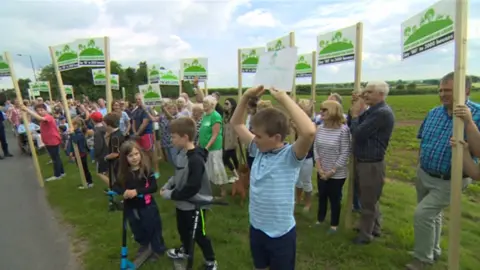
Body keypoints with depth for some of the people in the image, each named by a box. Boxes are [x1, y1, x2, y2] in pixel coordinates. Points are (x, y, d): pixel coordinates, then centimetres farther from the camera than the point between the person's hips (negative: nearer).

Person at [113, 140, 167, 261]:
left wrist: (137, 191, -30)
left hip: (147, 206, -4)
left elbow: (154, 187, -20)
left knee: (152, 228, 10)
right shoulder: (123, 172, -7)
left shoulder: (146, 169, -17)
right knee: (137, 229, 23)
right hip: (131, 207, 4)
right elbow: (115, 186, -2)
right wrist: (123, 191, -23)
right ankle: (143, 244, 51)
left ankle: (158, 249, 34)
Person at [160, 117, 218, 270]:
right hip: (182, 202, 8)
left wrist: (169, 194, -21)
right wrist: (167, 186, -2)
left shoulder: (196, 159, -30)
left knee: (199, 235, 10)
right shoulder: (182, 153, -4)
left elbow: (191, 189, -30)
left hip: (195, 204, -8)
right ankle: (185, 250, 55)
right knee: (183, 230, 28)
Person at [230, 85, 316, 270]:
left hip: (281, 232, -5)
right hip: (256, 227, 6)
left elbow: (309, 132, -41)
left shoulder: (291, 156, -20)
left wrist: (283, 98, -35)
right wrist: (246, 96, -10)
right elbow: (236, 123, 5)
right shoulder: (258, 150, -3)